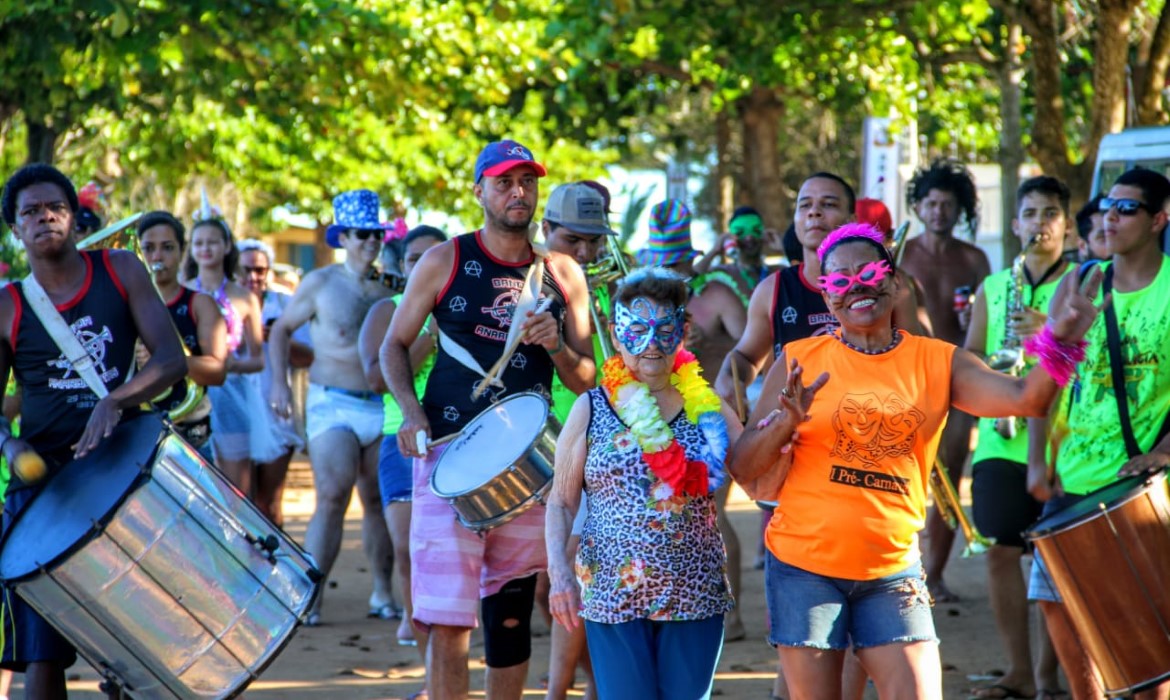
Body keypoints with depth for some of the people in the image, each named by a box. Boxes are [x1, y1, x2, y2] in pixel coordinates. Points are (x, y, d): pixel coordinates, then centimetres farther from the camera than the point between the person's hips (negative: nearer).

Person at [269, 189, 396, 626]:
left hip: (382, 406, 3)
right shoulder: (321, 283, 2)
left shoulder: (389, 288, 10)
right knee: (331, 500, -13)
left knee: (380, 502, 6)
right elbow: (281, 330, 10)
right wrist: (279, 382, -1)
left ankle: (383, 593, 14)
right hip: (333, 405, -3)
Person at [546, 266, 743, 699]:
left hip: (695, 594, 1)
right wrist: (559, 571, -8)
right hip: (613, 595, -1)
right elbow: (561, 502, 4)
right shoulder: (591, 410, 2)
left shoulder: (707, 409, 4)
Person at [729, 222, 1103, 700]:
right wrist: (785, 423, -20)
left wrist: (1059, 338, -29)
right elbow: (743, 468, -1)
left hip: (892, 571, 1)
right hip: (805, 565, -1)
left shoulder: (938, 363, 2)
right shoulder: (800, 361, -1)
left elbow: (1026, 399, -12)